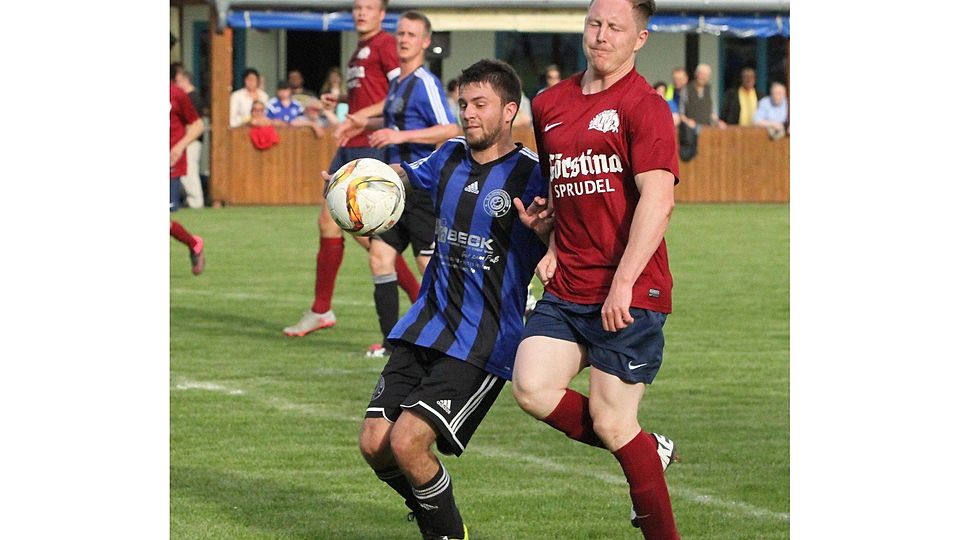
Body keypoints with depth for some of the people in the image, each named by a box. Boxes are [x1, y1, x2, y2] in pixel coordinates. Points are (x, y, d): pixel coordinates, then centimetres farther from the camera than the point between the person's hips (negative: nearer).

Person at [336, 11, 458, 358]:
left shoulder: (425, 83, -12)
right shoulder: (397, 83, 16)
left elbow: (450, 130, -22)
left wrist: (401, 135, -24)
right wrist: (366, 124, 23)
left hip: (423, 186, -9)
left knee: (431, 265, -7)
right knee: (380, 257, 4)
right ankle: (392, 340, 9)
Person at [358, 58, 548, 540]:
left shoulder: (531, 177, -10)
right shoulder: (450, 157, 9)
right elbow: (404, 173, 31)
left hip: (484, 344, -7)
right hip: (425, 328, 7)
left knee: (407, 442, -19)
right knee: (374, 444, -1)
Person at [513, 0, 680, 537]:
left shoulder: (644, 106, -8)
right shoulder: (550, 105, 13)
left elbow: (657, 199, -17)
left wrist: (623, 283, -22)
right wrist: (552, 248, 14)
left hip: (629, 295, -6)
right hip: (566, 289, 6)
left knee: (611, 425, -4)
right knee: (533, 388, -12)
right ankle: (647, 450, 11)